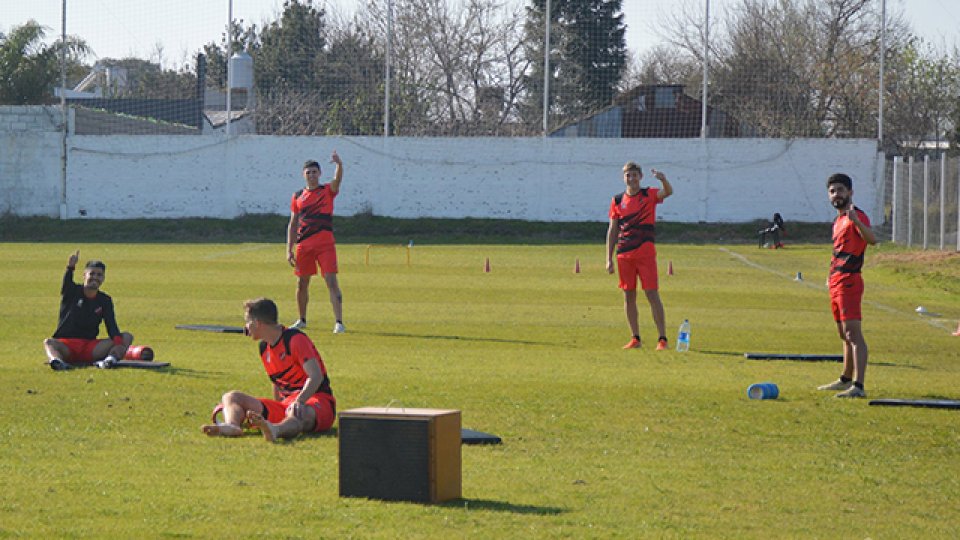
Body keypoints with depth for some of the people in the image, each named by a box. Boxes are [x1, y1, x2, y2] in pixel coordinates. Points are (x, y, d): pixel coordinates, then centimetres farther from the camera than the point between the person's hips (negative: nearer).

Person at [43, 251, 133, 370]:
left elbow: (111, 325, -4)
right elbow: (67, 283, -20)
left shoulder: (105, 300, 9)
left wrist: (118, 342, -26)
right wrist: (70, 268, -43)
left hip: (90, 348, 2)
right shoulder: (72, 292, 4)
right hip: (66, 345, -2)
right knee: (49, 342, -34)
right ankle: (55, 360, -67)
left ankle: (111, 358, -45)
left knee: (127, 337, -15)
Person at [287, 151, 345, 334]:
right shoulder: (298, 196, 11)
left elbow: (337, 180, -19)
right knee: (302, 283, 10)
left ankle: (339, 322, -15)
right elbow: (292, 225, 13)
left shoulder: (328, 190, 4)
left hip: (325, 244, -3)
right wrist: (289, 249, 7)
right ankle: (302, 320, 27)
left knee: (331, 281, -12)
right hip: (303, 245, 4)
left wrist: (339, 164, -40)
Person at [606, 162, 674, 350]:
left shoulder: (649, 195, 1)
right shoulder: (617, 200, 9)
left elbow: (668, 192, -20)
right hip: (624, 255, 3)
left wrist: (663, 179, -42)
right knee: (628, 296, 5)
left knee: (652, 294, -7)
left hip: (646, 253, -3)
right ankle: (635, 338, 13)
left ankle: (662, 339, -5)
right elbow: (612, 230, 11)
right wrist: (609, 258, 7)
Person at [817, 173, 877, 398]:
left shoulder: (857, 217, -11)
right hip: (836, 284, 10)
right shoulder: (838, 220, 19)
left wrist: (856, 221, -49)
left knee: (853, 333, -17)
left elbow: (872, 239, -32)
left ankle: (858, 386, -25)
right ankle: (846, 380, 33)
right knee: (844, 335, 20)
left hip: (849, 282, -10)